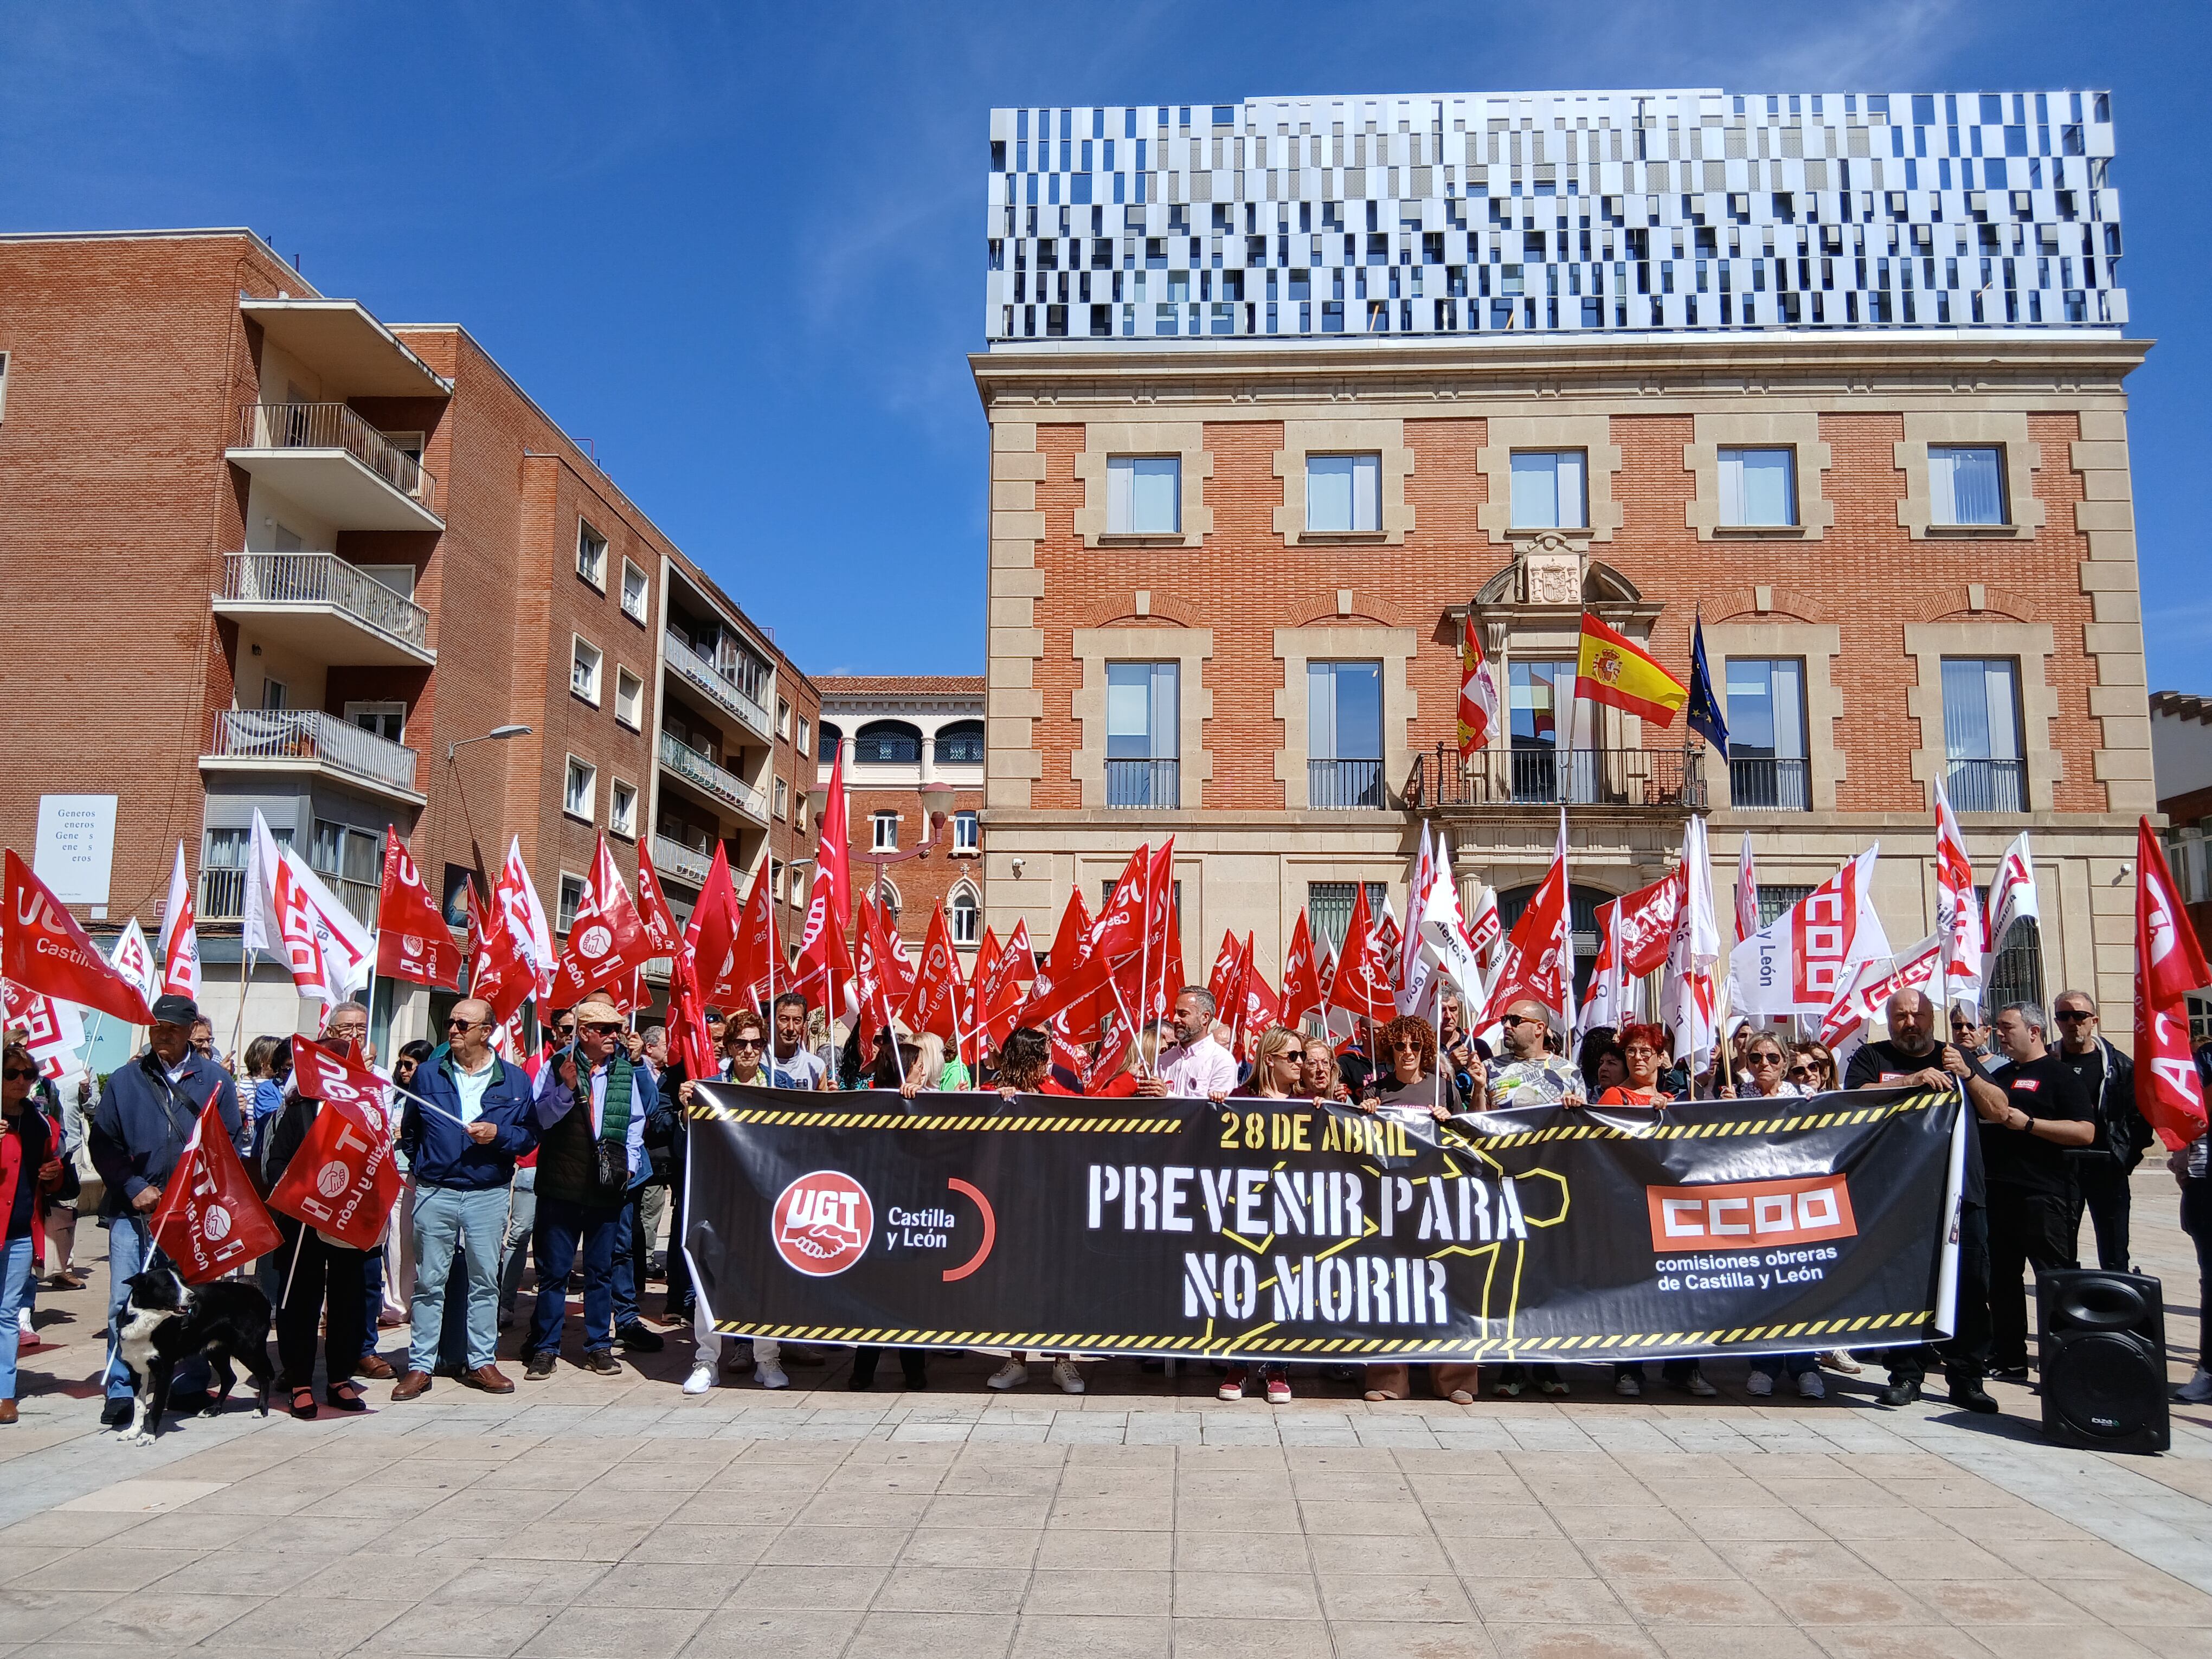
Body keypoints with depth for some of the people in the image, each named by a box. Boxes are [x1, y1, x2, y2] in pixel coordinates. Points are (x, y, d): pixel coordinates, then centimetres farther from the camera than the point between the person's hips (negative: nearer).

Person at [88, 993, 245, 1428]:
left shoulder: (216, 1080, 5)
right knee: (125, 1304, -5)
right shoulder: (123, 1081, 6)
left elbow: (233, 1143, 4)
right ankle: (120, 1392, 4)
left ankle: (190, 1387, 20)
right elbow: (103, 1144, 4)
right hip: (134, 1210, 0)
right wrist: (134, 1189, -8)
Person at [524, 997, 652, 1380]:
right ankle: (545, 1348, 13)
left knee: (601, 1270, 10)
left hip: (608, 1187, 3)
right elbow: (542, 1118, -5)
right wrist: (567, 1088, -20)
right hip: (561, 1185, -3)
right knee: (554, 1270, 3)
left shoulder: (626, 1071, 7)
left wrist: (629, 1165, 6)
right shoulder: (556, 1067, -2)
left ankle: (599, 1346, 19)